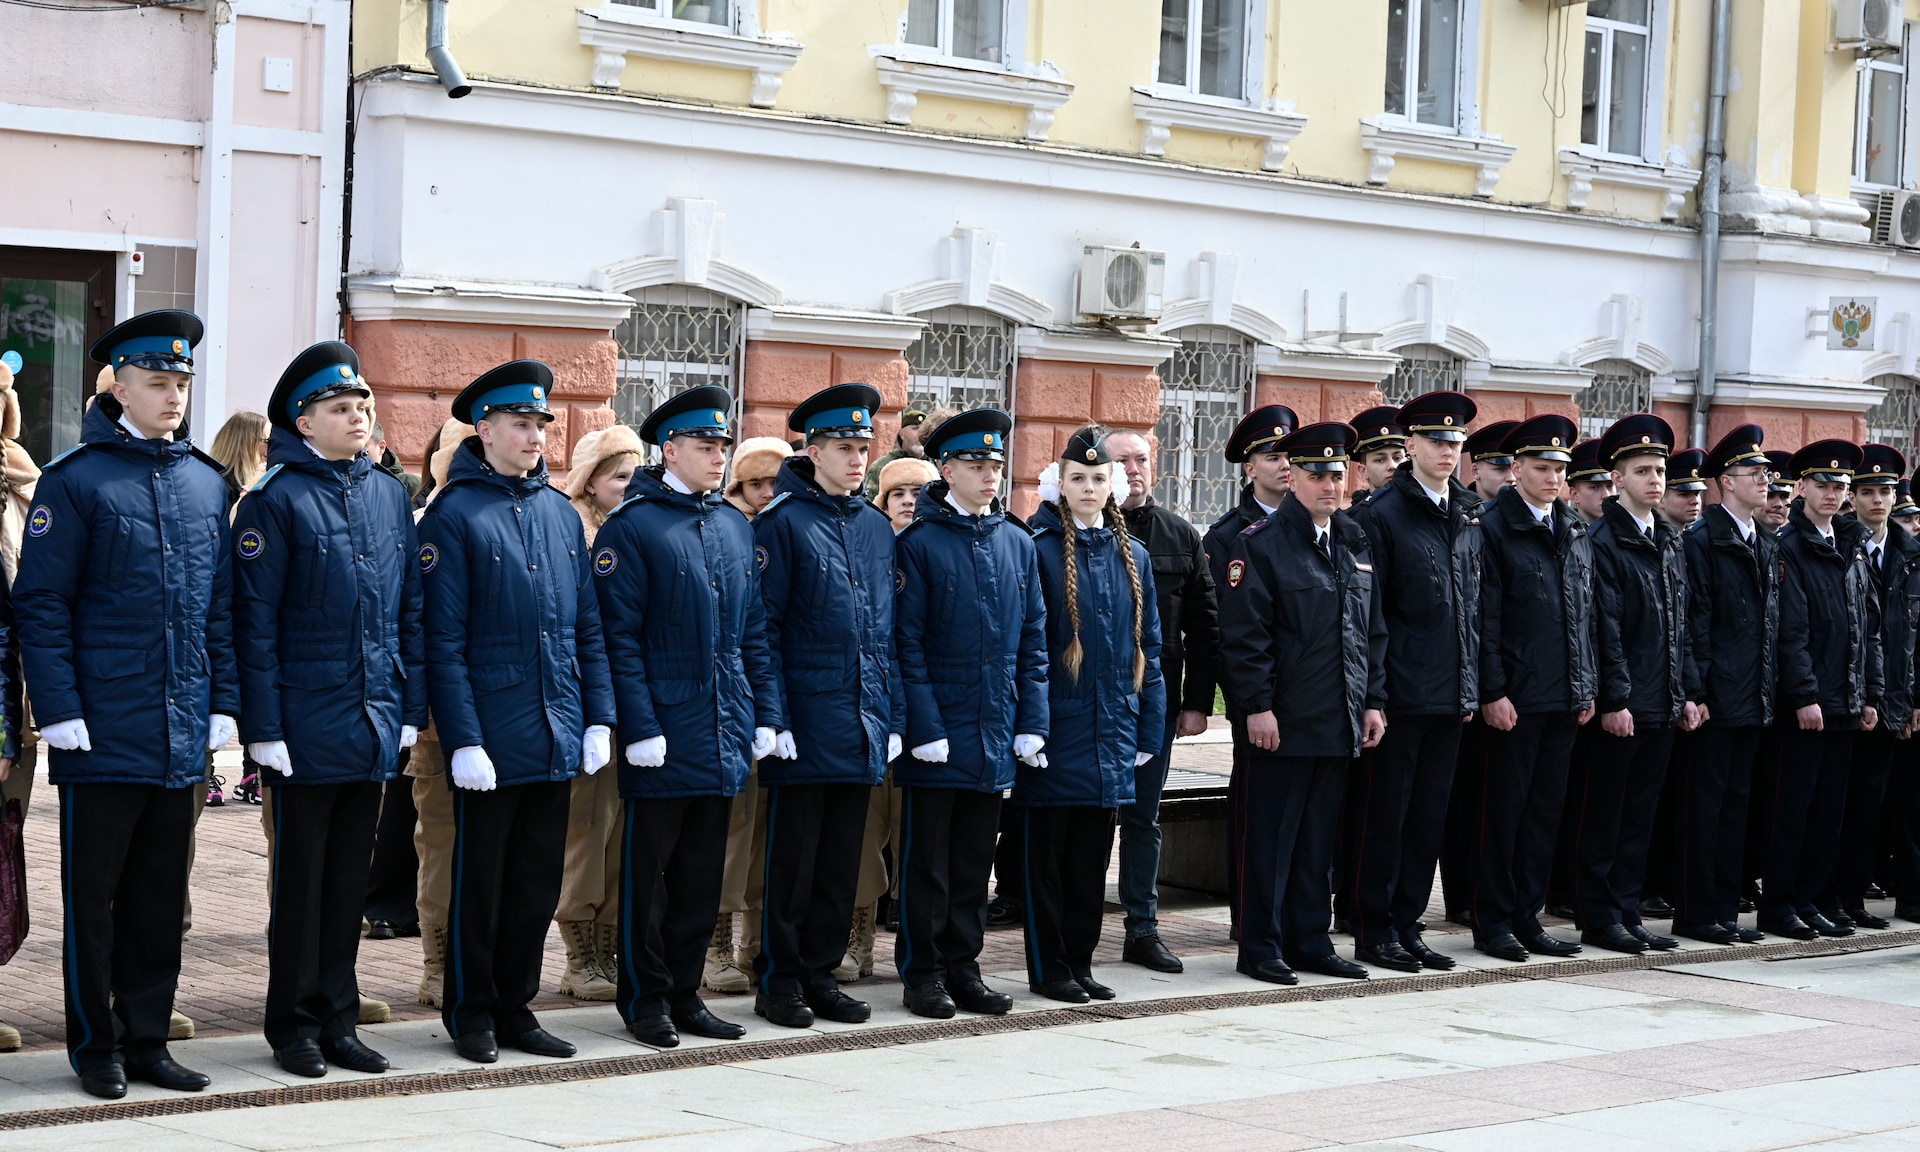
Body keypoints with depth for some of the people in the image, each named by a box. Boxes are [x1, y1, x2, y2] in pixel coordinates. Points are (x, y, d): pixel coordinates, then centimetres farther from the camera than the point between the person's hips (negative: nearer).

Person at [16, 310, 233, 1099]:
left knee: (160, 894, 11)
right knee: (93, 894, 4)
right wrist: (59, 710, -13)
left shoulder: (208, 483, 10)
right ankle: (95, 1047, 15)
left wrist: (223, 705, 8)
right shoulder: (74, 480, -5)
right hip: (103, 732, -5)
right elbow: (40, 604, -7)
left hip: (183, 737, 5)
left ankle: (146, 1039, 20)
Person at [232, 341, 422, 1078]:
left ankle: (337, 1020, 20)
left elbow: (411, 608, 12)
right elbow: (255, 622, -10)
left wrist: (411, 706, 7)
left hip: (376, 724, 5)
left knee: (351, 875, 12)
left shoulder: (391, 495, 9)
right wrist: (263, 728, -14)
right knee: (300, 875, 5)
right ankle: (295, 1026, 14)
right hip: (306, 725, -5)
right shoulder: (276, 500, -7)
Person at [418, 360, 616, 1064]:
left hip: (559, 739, 5)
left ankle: (515, 1006, 22)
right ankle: (472, 1013, 17)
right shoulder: (454, 515, -7)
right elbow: (443, 640, -10)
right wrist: (463, 740, -15)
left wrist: (598, 718, 6)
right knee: (479, 879, 5)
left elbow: (588, 628, 13)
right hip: (493, 736, -5)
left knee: (539, 880, 11)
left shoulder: (561, 513, 11)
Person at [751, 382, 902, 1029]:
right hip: (806, 725, -5)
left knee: (842, 859, 10)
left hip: (864, 727, 6)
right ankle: (778, 981, 10)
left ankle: (821, 974, 19)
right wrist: (773, 718, -14)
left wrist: (895, 719, 10)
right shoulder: (783, 522, -6)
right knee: (793, 857, 1)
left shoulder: (877, 527, 12)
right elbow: (763, 629, -8)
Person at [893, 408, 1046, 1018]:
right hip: (937, 732, -5)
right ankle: (922, 973, 12)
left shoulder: (1017, 544, 9)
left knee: (975, 858, 12)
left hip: (995, 733, 5)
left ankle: (963, 968, 20)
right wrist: (925, 727, -14)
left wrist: (1031, 723, 3)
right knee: (926, 858, 3)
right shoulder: (919, 544, -7)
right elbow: (906, 643, -9)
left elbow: (1033, 641, 10)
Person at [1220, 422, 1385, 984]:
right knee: (1271, 834, 0)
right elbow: (1243, 634, -11)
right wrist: (1256, 706, -16)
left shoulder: (1355, 542, 13)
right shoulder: (1260, 542, -7)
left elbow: (1373, 630, 17)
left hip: (1341, 721, 6)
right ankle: (1260, 948, 7)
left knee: (1318, 836, 12)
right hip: (1283, 721, -6)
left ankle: (1310, 942, 19)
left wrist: (1374, 700, 10)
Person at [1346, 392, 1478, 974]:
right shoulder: (1381, 514, -7)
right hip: (1400, 696, -6)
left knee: (1429, 816, 10)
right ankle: (1374, 932, 8)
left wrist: (1471, 686, 13)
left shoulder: (1468, 519, 13)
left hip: (1450, 698, 6)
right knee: (1383, 815, 0)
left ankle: (1407, 925, 18)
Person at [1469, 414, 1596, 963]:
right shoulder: (1493, 527, -7)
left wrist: (1587, 687, 12)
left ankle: (1527, 915, 17)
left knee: (1546, 806, 9)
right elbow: (1486, 618, -10)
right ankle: (1493, 922, 8)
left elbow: (1585, 614, 17)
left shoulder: (1575, 531, 14)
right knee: (1504, 808, 0)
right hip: (1515, 697, -6)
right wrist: (1493, 692, -14)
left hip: (1565, 695, 6)